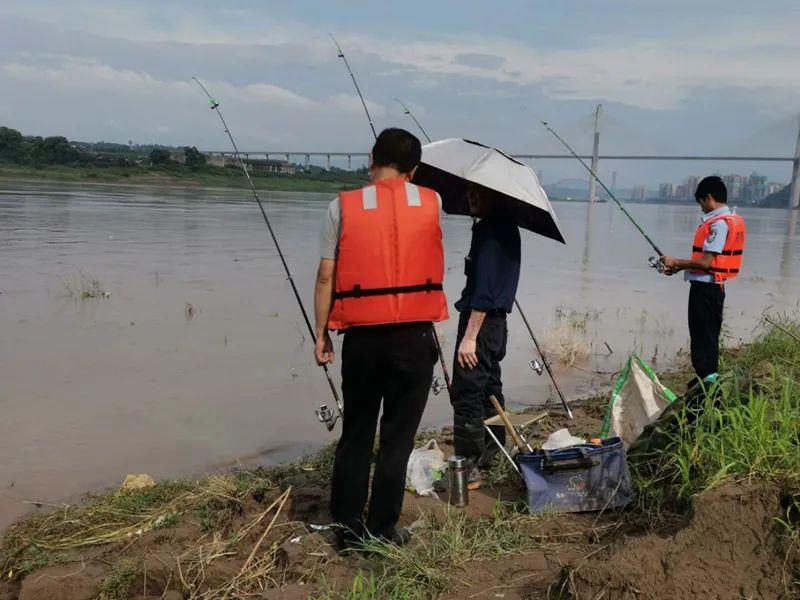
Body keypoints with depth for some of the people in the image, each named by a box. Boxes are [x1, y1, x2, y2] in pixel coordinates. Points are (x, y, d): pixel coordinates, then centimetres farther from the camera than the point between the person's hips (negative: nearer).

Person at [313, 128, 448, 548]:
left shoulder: (342, 206, 0)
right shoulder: (432, 203, 3)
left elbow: (326, 278, -1)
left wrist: (321, 334, 8)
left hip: (361, 337, 1)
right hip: (413, 337, 0)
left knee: (355, 433, 15)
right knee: (398, 437, 9)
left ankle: (348, 525, 21)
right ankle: (382, 528, 15)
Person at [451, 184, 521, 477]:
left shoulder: (490, 230, -18)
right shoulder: (506, 226, 13)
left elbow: (484, 288, -23)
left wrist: (469, 337, -23)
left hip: (480, 321, -10)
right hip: (496, 321, 10)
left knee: (466, 394, -6)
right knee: (489, 389, 17)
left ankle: (467, 465, -2)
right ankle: (489, 455, 27)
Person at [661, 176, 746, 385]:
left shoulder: (718, 223, -18)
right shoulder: (732, 220, 13)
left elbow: (705, 262, -21)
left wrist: (676, 262, -8)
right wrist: (679, 267, 13)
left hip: (704, 287, -10)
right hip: (715, 287, 10)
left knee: (702, 336, -6)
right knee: (709, 335, 16)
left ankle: (707, 380, -4)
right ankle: (709, 379, 25)